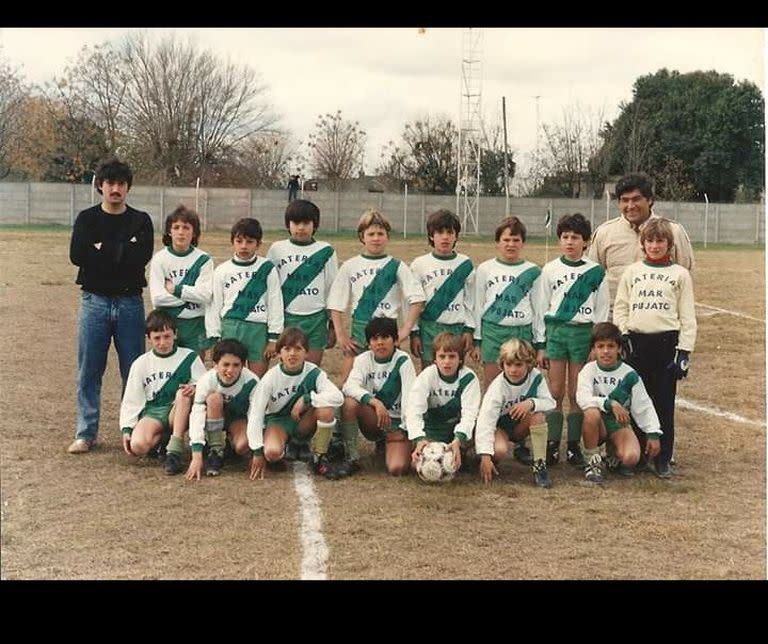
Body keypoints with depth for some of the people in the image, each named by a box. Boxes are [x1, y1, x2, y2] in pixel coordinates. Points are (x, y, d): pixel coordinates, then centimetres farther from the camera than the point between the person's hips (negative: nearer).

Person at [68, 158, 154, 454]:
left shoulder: (140, 221, 6)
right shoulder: (87, 218, 6)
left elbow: (142, 256, -12)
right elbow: (76, 254, -10)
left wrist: (102, 251, -11)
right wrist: (120, 254, -11)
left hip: (130, 302, 0)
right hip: (94, 301, 0)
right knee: (89, 371, 3)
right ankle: (86, 433, 11)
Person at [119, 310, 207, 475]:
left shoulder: (189, 358, 5)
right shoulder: (140, 364, 9)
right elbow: (131, 400, 10)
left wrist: (195, 389, -22)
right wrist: (126, 429, -3)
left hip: (179, 413, 0)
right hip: (151, 413, 0)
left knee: (183, 393, -34)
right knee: (138, 446, -32)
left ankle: (174, 450, -35)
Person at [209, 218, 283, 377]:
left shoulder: (267, 269, 1)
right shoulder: (222, 271, 5)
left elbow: (276, 304, 1)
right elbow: (215, 306, 8)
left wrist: (274, 338, -2)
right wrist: (215, 338, 4)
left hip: (259, 329, -1)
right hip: (230, 328, 1)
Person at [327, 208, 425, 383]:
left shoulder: (397, 266, 1)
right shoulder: (350, 266, 5)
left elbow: (417, 299, -2)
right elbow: (335, 303, 6)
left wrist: (405, 330, -9)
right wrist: (340, 334, -2)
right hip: (358, 332, 1)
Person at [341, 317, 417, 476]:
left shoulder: (403, 361, -9)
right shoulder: (363, 360, -1)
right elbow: (349, 386, -19)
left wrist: (404, 428, -19)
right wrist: (375, 402, -33)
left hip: (397, 423, -2)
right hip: (373, 421, 3)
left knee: (397, 468, -26)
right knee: (350, 402, -28)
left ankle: (387, 445, 11)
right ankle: (350, 458, -16)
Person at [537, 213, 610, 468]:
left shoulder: (596, 272, 3)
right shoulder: (550, 270, 5)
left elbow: (602, 310, 6)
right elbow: (542, 308, 7)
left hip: (584, 332, 0)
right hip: (555, 331, 0)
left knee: (576, 393, 2)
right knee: (556, 392, 1)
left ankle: (574, 445, 11)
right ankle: (553, 444, 8)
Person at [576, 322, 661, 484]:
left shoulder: (629, 374, -4)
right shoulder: (589, 370, -8)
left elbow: (644, 406, 1)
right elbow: (583, 399, -24)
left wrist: (653, 434, -5)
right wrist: (610, 404, -35)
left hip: (619, 424, 1)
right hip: (598, 425, 0)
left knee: (631, 458, -28)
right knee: (591, 413, -36)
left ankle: (614, 453, 12)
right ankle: (593, 462, -15)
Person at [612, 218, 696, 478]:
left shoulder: (680, 274, 5)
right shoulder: (632, 272, 11)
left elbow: (688, 317, 3)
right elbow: (620, 308, 11)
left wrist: (684, 351, -4)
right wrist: (624, 336, -3)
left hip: (667, 343, -2)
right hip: (636, 342, 2)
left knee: (664, 403, 0)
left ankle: (663, 459, 8)